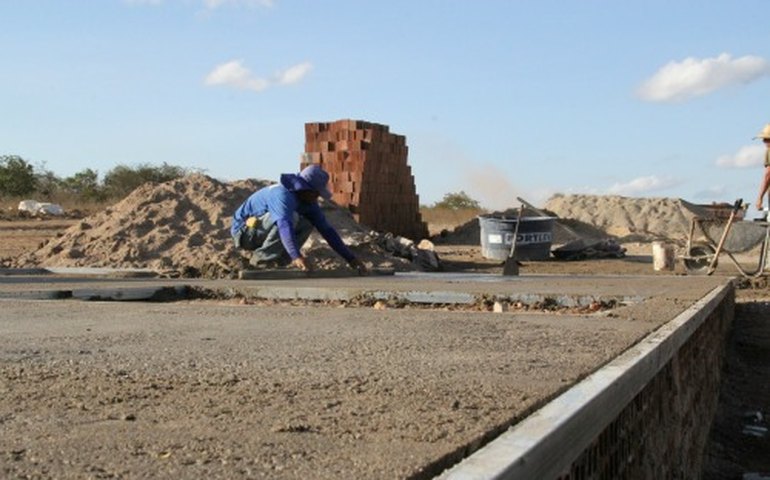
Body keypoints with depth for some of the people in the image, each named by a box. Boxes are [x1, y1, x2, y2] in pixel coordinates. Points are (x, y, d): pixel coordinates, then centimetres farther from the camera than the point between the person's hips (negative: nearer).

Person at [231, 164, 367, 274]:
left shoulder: (308, 201, -2)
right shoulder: (283, 195, -29)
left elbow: (326, 230, -2)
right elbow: (285, 225, -45)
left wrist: (350, 258, -7)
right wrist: (297, 257, -60)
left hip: (262, 234, 9)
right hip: (245, 231, -9)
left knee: (307, 224, -2)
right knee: (290, 217, -29)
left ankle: (276, 261, -1)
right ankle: (261, 260, -18)